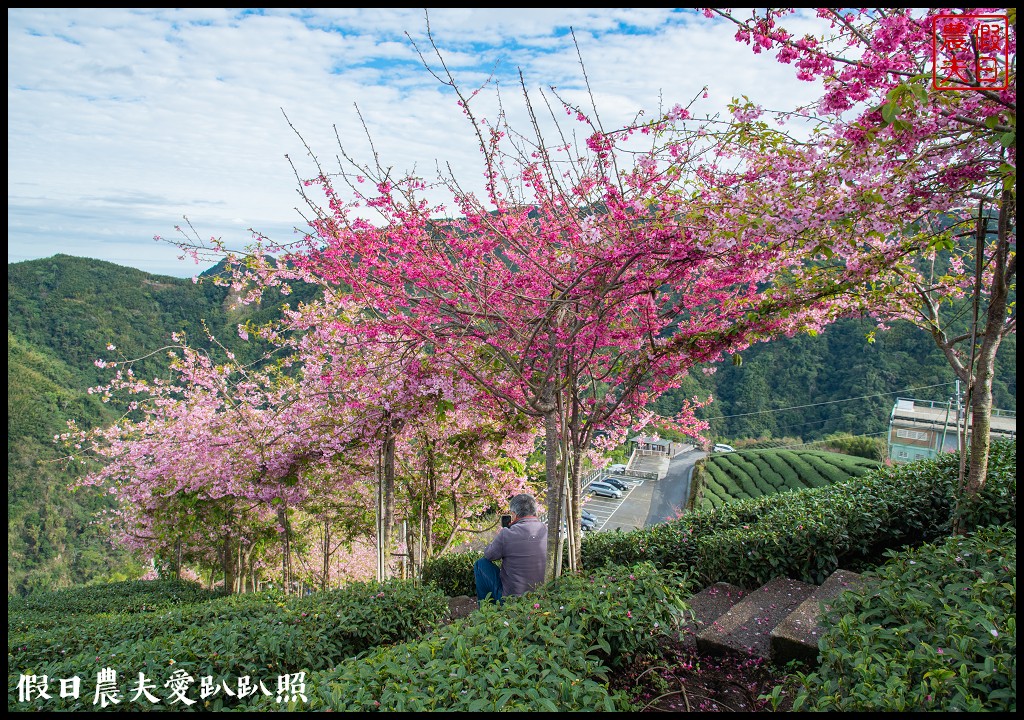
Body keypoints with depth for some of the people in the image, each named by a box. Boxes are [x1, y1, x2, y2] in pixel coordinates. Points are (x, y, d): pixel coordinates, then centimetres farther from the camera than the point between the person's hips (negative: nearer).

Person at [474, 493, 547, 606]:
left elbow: (488, 555, -1)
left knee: (480, 564, 12)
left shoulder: (507, 534, -19)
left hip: (511, 598, -6)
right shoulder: (548, 531, -5)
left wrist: (500, 537, 18)